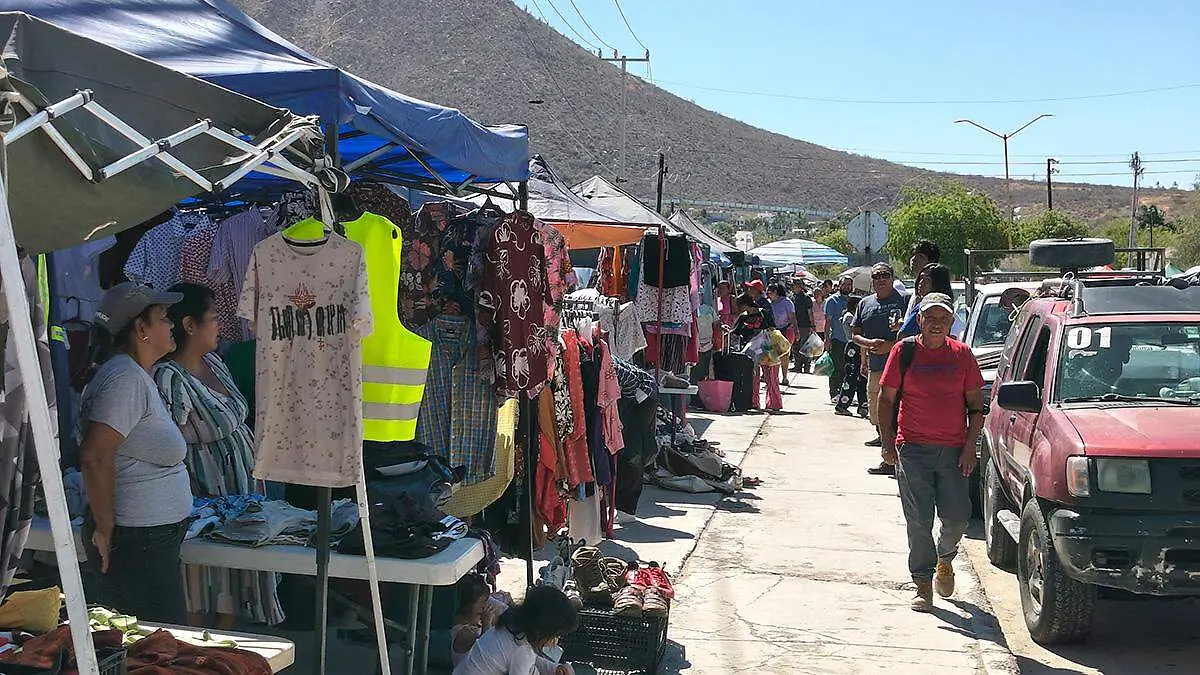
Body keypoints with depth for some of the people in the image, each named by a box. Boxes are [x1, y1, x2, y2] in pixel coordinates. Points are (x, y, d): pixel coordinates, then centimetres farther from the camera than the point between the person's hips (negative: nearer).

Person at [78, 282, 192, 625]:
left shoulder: (136, 375, 14)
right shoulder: (126, 378, -18)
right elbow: (94, 455, -27)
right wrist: (105, 529, -20)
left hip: (150, 538, 10)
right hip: (136, 541, -10)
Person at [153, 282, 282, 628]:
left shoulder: (212, 361, 5)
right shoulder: (170, 379, -23)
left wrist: (256, 475, 15)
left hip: (243, 485, 9)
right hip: (209, 496, -9)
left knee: (237, 575, 18)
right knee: (204, 581, 6)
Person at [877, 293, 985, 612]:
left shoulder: (962, 354, 5)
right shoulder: (904, 351, 1)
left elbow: (975, 404, 8)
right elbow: (886, 399, 4)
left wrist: (970, 446, 0)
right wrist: (888, 442, -2)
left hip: (953, 450, 1)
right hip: (913, 448, -1)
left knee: (958, 517, 2)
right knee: (919, 520, 0)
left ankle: (944, 558, 33)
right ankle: (923, 584, 12)